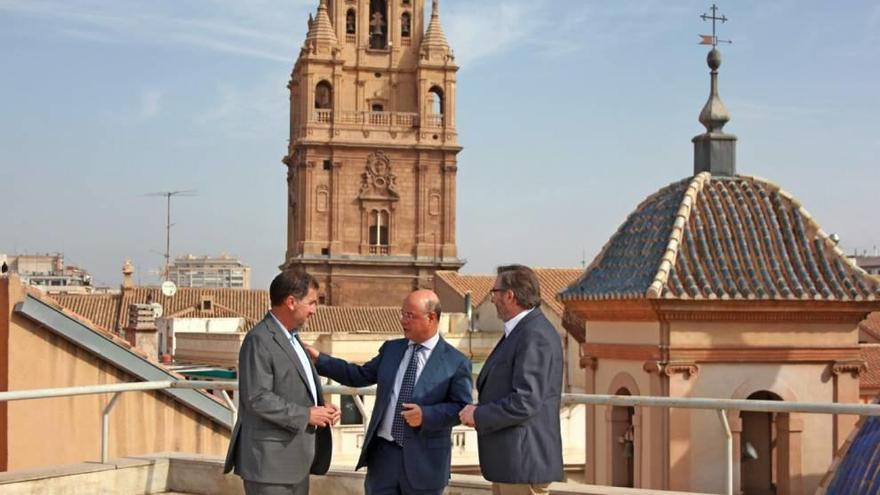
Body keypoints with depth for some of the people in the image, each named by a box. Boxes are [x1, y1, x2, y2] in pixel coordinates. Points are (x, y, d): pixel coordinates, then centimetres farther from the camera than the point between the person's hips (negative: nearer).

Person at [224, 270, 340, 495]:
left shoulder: (291, 337, 16)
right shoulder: (259, 340, -15)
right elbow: (257, 398, -23)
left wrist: (322, 409, 3)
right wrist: (306, 415, -18)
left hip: (295, 457, 10)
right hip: (270, 459, -10)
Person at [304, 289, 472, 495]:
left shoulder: (456, 362, -4)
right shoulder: (391, 349, 12)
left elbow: (462, 408, -8)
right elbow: (360, 375, 16)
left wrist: (426, 414, -22)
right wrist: (319, 360, 10)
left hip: (423, 460, -4)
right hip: (383, 451, 4)